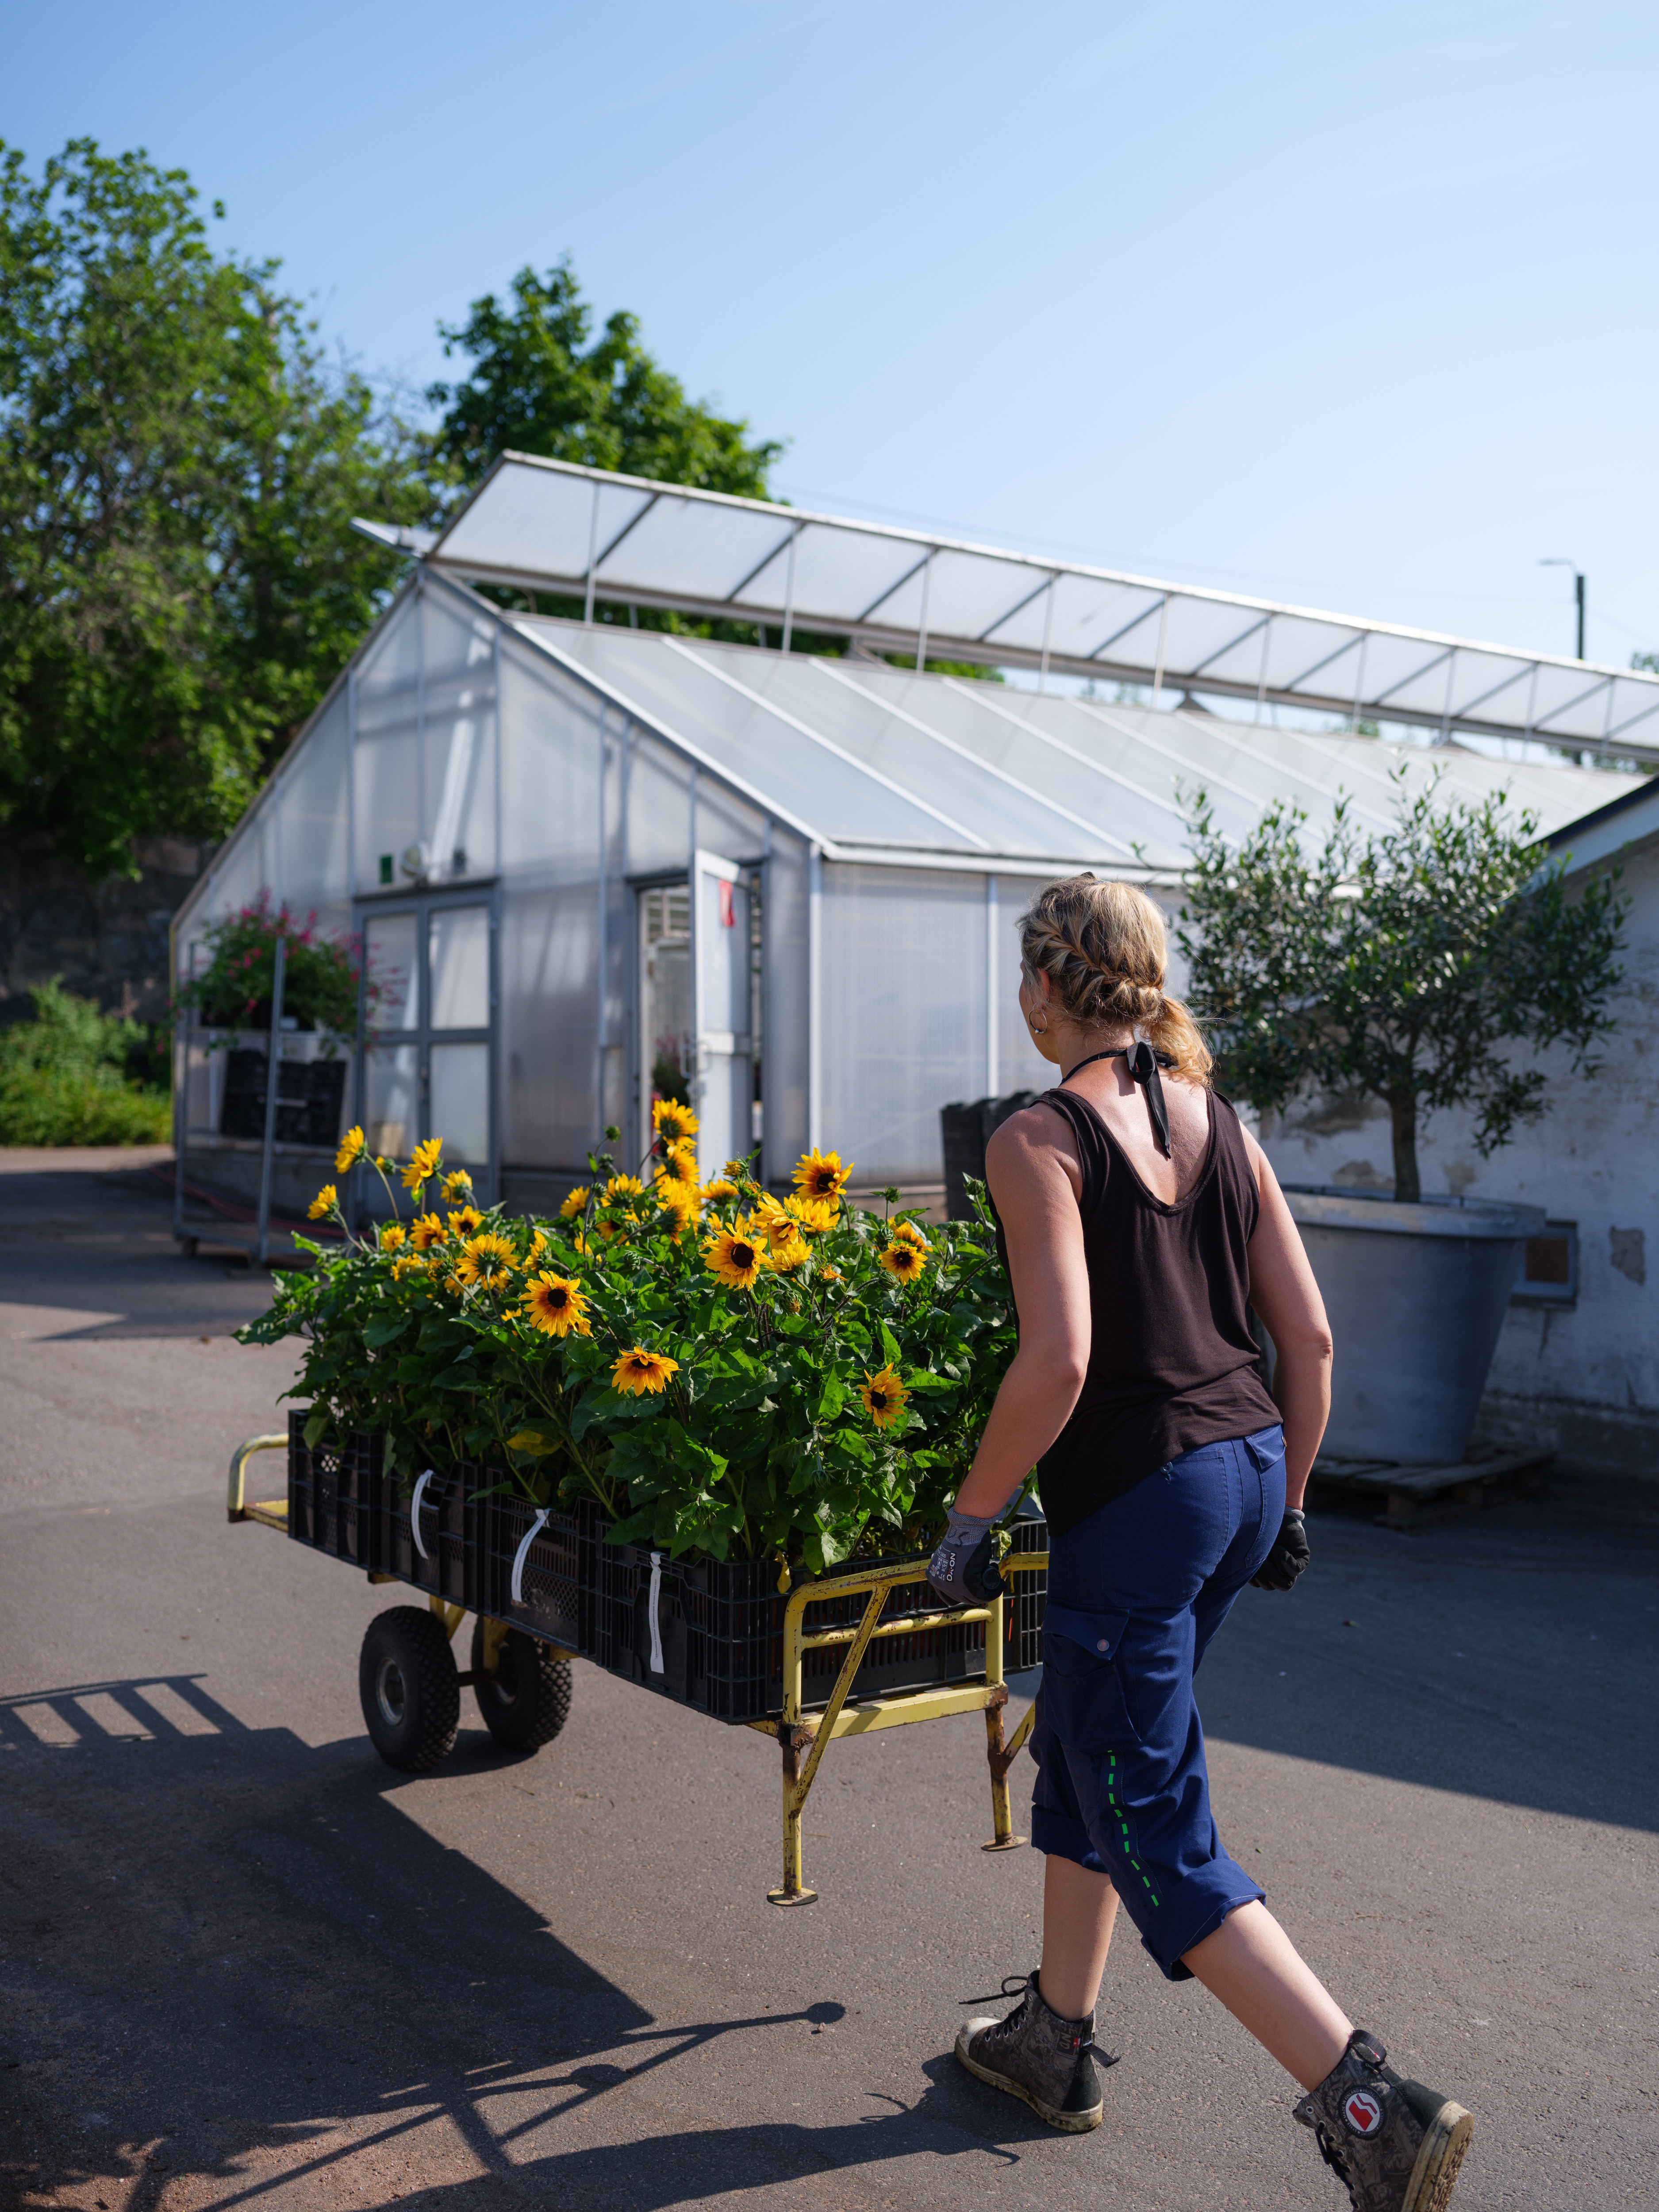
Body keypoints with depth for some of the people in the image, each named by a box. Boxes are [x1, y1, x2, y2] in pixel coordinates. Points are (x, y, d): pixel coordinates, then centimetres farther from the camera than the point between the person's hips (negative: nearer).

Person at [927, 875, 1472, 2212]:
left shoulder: (1041, 1139, -12)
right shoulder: (1220, 1124, 8)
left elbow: (1059, 1361, -22)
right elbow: (1310, 1336, 8)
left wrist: (969, 1521, -10)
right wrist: (1286, 1500, 20)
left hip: (1132, 1499, -8)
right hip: (1246, 1471, 8)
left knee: (1156, 1836, 3)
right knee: (1082, 1756, 24)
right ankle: (1056, 2043, 38)